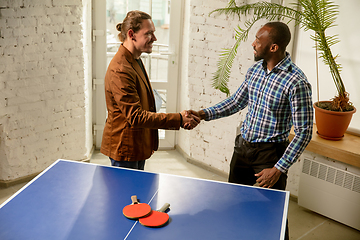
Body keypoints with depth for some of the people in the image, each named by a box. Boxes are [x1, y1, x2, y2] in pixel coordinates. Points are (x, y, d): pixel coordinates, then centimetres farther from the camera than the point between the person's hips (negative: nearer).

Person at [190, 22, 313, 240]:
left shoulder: (296, 82, -22)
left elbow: (304, 132, -19)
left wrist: (279, 168, -21)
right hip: (243, 146, 7)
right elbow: (237, 101, 15)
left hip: (270, 152, -7)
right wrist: (205, 114, 2)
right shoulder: (255, 69, 1)